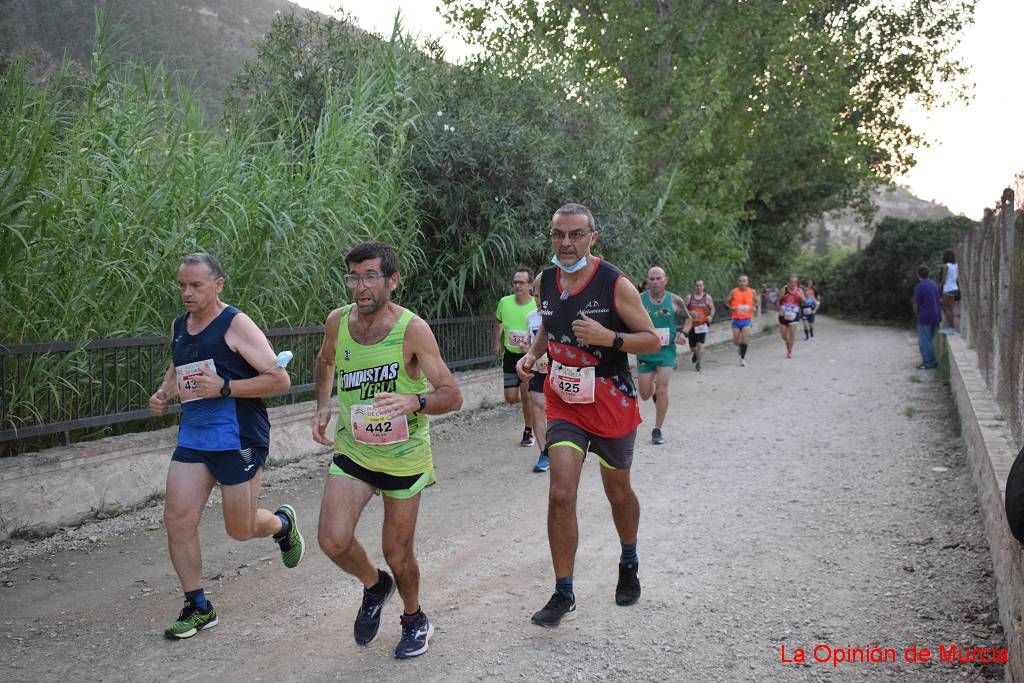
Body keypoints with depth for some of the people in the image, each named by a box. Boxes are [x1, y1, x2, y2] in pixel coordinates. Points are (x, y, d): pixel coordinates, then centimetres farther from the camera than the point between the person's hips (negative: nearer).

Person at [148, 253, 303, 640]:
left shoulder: (236, 325, -13)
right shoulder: (178, 327, 9)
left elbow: (279, 380, -16)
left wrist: (224, 387, -23)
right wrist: (164, 393, 8)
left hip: (238, 440, -6)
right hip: (192, 438, 7)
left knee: (240, 530, 4)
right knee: (177, 522, 0)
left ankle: (283, 524, 39)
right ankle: (198, 608, 16)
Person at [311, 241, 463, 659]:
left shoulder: (412, 329, -21)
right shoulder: (338, 321, -7)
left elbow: (452, 396, -23)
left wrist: (413, 401, -42)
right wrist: (323, 406, 2)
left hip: (404, 457, -3)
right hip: (353, 451, 3)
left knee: (397, 551, 8)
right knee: (333, 541, -12)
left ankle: (414, 620, 39)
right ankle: (374, 586, 22)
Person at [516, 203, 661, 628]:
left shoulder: (615, 285, -15)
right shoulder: (545, 283, 0)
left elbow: (653, 341, -12)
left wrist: (608, 337, -28)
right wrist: (532, 355, 1)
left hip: (612, 402, -3)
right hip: (564, 401, 3)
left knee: (618, 492, 15)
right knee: (560, 494, -10)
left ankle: (629, 564, 44)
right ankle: (564, 596, 2)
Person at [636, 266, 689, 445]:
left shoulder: (675, 301, -1)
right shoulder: (639, 300, -3)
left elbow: (687, 320, 12)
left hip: (666, 351, -1)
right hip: (645, 351, 1)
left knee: (662, 391, -11)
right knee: (645, 394, 7)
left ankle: (657, 430, 1)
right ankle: (653, 388, 46)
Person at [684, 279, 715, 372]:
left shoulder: (707, 297, 2)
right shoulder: (689, 297, 3)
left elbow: (712, 308, 8)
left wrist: (711, 316, -12)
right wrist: (690, 313, -15)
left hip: (702, 325, -2)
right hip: (691, 325, 2)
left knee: (700, 344, -15)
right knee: (692, 346, 11)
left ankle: (698, 363, -6)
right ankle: (695, 354, 46)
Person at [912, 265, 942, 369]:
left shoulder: (920, 286, -14)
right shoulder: (934, 285, 9)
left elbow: (916, 304, -11)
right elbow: (937, 301, 16)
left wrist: (916, 313, 8)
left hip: (925, 318, -7)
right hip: (935, 317, 7)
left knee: (924, 341, -1)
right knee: (931, 340, 16)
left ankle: (928, 363, -1)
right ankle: (933, 361, 20)